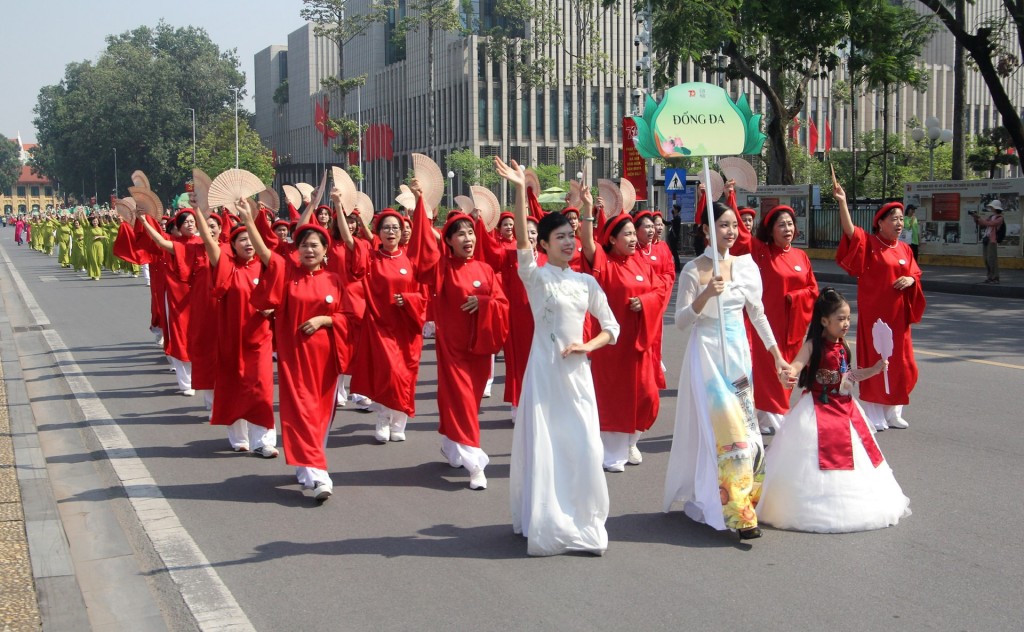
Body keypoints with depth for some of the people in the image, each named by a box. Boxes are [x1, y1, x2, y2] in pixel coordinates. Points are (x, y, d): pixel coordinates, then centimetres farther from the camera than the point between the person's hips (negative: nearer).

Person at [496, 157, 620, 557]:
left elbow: (612, 326, 13)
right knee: (544, 447, -1)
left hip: (577, 370, 4)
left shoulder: (586, 281, 9)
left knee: (584, 447, 2)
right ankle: (546, 525, 9)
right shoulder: (535, 275, -3)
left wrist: (589, 346, -7)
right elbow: (521, 241, -21)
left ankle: (584, 523, 16)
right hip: (544, 369, -4)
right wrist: (520, 191, -31)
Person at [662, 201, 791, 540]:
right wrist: (705, 296, -23)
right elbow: (681, 321, -7)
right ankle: (737, 513, -8)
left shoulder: (746, 265, 5)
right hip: (707, 353, -5)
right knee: (725, 427, -10)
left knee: (744, 424, 6)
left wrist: (777, 356, 14)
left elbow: (758, 314, 13)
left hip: (738, 352, 5)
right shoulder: (693, 270, -7)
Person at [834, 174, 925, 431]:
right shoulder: (868, 243, -7)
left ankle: (892, 413, 23)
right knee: (873, 362, 0)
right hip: (873, 312, -5)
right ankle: (874, 416, 8)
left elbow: (915, 275, 15)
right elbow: (849, 230, -24)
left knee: (900, 363, 9)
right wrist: (842, 202, -34)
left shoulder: (904, 249, 9)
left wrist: (910, 280, -8)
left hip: (897, 314, 5)